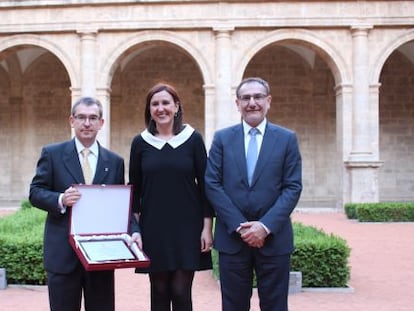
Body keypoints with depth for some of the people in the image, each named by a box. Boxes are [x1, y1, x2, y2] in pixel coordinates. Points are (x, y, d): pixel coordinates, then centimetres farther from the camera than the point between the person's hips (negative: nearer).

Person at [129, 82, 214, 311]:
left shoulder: (193, 139, 0)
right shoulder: (140, 142, 3)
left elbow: (204, 185, 0)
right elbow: (134, 189, 6)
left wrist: (207, 226, -4)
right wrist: (134, 229, -1)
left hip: (187, 228, -1)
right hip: (153, 229, 1)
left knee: (181, 292, 0)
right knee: (159, 292, 8)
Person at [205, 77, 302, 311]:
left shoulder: (287, 139, 4)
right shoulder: (222, 138, 5)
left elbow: (293, 187, -2)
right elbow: (212, 185, -1)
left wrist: (266, 226, -13)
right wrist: (239, 226, -10)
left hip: (274, 238, 0)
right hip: (232, 238, 1)